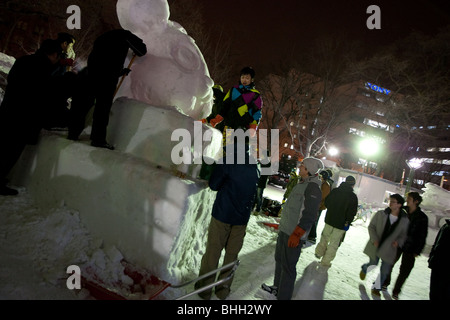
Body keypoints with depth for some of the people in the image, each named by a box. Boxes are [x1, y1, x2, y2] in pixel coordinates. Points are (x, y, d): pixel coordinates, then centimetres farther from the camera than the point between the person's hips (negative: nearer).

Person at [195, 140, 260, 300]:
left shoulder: (227, 162, -10)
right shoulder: (255, 167, 5)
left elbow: (214, 185, -5)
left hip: (222, 214, -4)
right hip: (242, 218, 4)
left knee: (213, 252, 6)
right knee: (232, 254, 13)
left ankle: (204, 288, 16)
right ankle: (223, 289, 22)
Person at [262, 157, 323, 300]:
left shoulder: (313, 188, -18)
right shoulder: (302, 184, 11)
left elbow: (309, 215, -24)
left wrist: (296, 234, -26)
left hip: (293, 234, -10)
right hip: (284, 229, 10)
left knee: (288, 266, -1)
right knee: (279, 259, 21)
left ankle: (283, 296, 11)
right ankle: (277, 287, 38)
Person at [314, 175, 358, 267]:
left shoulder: (334, 191, -3)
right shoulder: (353, 196, -15)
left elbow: (326, 203, 7)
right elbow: (352, 213, -14)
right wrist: (347, 223, -2)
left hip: (329, 220, 4)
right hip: (341, 224, -4)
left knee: (324, 237, 25)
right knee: (334, 243, 8)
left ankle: (319, 252, 34)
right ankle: (325, 261, 13)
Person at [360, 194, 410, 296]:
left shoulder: (405, 220, -5)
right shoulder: (380, 214, -7)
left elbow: (404, 235, 6)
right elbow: (371, 227, -2)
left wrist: (398, 241, -14)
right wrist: (374, 239, -15)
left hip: (389, 249, 1)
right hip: (376, 246, -1)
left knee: (385, 271, 6)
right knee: (373, 265, 7)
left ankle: (376, 288, 29)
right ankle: (364, 268, 44)